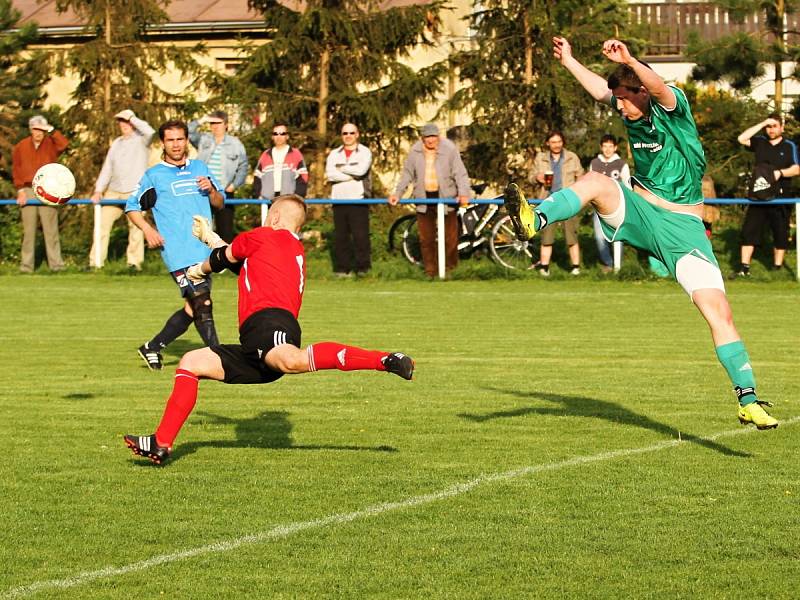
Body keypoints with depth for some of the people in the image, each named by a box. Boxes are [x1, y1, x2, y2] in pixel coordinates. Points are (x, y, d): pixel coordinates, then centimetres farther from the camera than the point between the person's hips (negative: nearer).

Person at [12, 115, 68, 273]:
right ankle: (26, 265, 2)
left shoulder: (51, 144, 5)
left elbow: (64, 144, -17)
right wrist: (20, 190, -3)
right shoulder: (21, 147, 8)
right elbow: (16, 170, 7)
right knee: (28, 229, 1)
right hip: (28, 190, 1)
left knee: (50, 229, -4)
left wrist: (51, 130, -14)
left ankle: (56, 264, -3)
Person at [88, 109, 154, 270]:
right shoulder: (116, 144, 19)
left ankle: (135, 262, 2)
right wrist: (98, 190, 9)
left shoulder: (141, 140, 2)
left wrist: (133, 118, -9)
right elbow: (107, 168, 19)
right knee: (103, 223, -1)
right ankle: (96, 261, 3)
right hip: (113, 191, 5)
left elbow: (149, 132, -23)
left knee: (136, 226, -6)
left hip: (135, 192, -5)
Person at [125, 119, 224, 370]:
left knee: (193, 309, 11)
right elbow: (132, 208, 10)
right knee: (202, 303, -16)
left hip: (204, 250, 6)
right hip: (178, 253, -6)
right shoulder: (153, 175, 4)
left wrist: (211, 190, -2)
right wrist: (147, 229, -8)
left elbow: (220, 203, 20)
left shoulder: (200, 169, 15)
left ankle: (153, 348, 26)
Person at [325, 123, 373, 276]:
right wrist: (352, 175, -9)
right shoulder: (334, 154, 14)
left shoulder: (365, 152, 5)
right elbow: (330, 174, -4)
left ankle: (362, 267, 0)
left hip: (358, 199, -3)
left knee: (360, 235, -7)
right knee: (340, 236, 2)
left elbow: (361, 170, -14)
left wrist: (341, 169, -3)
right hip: (339, 199, 3)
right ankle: (342, 268, 7)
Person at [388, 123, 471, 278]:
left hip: (446, 196, -3)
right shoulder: (415, 151, 0)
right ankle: (430, 269, 13)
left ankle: (450, 266, 18)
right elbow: (407, 174, 10)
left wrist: (463, 193, -23)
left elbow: (460, 173, -10)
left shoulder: (449, 149, -9)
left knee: (450, 235, 3)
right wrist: (397, 193, 2)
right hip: (424, 197, 3)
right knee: (426, 237, 4)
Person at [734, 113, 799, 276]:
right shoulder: (760, 142, 12)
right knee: (749, 230, -5)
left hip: (780, 197, -2)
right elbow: (742, 139, -1)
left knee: (780, 232, 2)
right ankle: (744, 267, -4)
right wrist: (762, 124, -1)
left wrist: (780, 173, -21)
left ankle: (777, 266, 11)